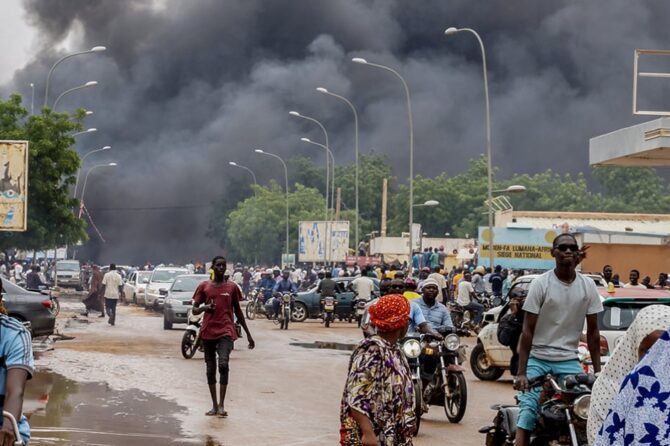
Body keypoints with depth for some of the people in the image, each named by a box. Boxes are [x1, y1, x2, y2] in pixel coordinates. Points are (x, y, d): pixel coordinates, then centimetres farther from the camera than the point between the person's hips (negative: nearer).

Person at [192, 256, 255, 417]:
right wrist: (205, 307, -15)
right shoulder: (204, 286, 7)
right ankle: (214, 405, 16)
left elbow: (238, 311, 13)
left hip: (226, 331, -2)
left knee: (223, 365, -19)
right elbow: (194, 310, 8)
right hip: (208, 331, 2)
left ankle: (221, 404, -17)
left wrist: (248, 334, 13)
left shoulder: (232, 287, 7)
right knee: (210, 369, 7)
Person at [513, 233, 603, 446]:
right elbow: (528, 330, -8)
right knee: (528, 411, -13)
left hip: (569, 361, 3)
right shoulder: (541, 284, -7)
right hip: (538, 359, -3)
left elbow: (592, 331, 7)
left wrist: (598, 370, 3)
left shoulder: (588, 286, 2)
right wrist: (521, 373, -13)